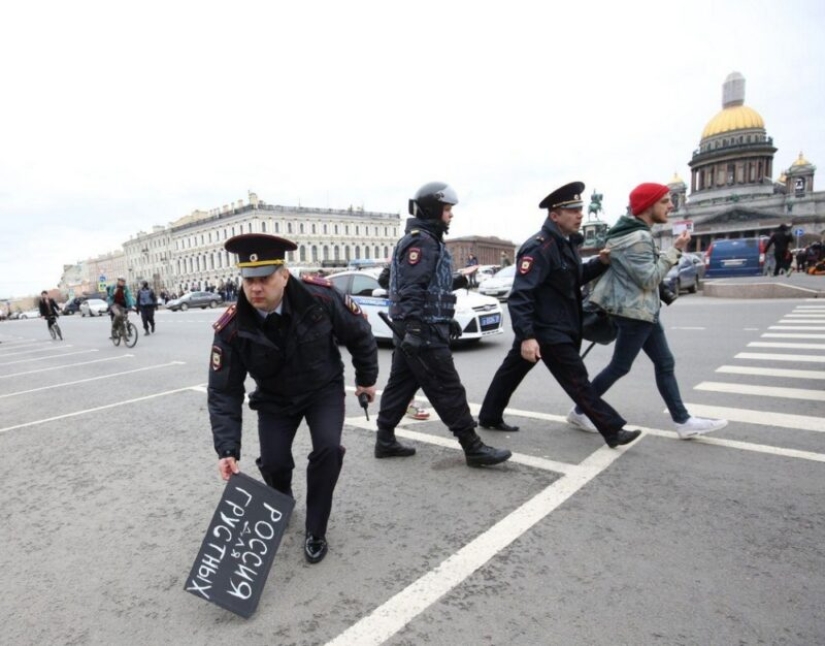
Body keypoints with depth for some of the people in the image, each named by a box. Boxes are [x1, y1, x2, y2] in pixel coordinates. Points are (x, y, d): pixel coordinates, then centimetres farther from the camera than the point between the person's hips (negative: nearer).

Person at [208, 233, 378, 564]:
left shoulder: (320, 297, -29)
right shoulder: (231, 328, -26)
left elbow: (359, 333, -10)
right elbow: (223, 393, -18)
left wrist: (367, 378, 1)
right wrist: (227, 449, -24)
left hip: (324, 389, -1)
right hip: (274, 399, 1)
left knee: (328, 448, -21)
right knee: (274, 462, -7)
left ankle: (315, 532, 3)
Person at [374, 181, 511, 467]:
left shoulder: (429, 241, 19)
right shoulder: (420, 241, -14)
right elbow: (411, 291, -22)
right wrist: (415, 330, -26)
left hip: (415, 330, 11)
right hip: (422, 332, -11)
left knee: (400, 385, 13)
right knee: (448, 390, -5)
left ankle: (385, 440, 22)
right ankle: (473, 448, 4)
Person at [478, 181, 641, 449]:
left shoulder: (566, 242, 11)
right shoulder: (539, 247, -20)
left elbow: (574, 277, 23)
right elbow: (520, 295, -26)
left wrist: (600, 263, 4)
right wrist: (527, 336, -33)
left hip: (557, 326, 10)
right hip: (546, 329, -10)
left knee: (512, 370, 17)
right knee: (578, 381, -1)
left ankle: (489, 417, 31)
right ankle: (613, 430, 9)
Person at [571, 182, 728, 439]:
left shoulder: (636, 232, 13)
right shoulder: (636, 237, -20)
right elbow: (649, 278, -21)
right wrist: (675, 250, -16)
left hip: (643, 310, 10)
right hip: (634, 312, -10)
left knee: (664, 363, 10)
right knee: (619, 367, 0)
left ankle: (683, 421, 17)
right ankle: (580, 412, 13)